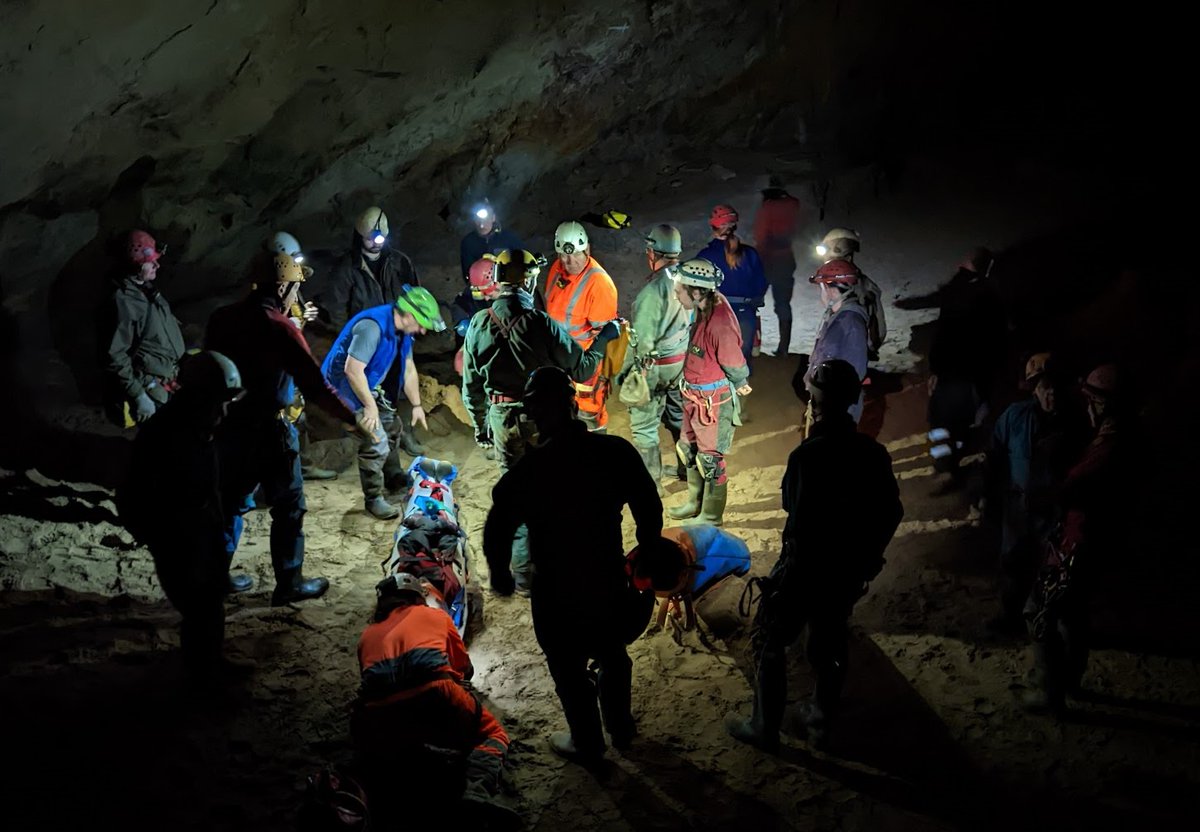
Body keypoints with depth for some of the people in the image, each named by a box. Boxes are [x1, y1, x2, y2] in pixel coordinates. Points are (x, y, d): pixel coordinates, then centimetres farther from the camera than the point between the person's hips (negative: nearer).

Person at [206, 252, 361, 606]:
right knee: (288, 507, 8)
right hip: (267, 431, -6)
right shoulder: (281, 329, -17)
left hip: (227, 426, 6)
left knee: (230, 501, 19)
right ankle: (289, 582, 14)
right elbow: (315, 387, -19)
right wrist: (354, 419, -13)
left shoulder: (221, 318, 1)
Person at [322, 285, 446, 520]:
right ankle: (373, 499, 1)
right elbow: (352, 370, -34)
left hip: (370, 386, 10)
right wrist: (370, 406, -28)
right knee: (376, 443, -14)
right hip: (345, 388, -10)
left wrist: (416, 405, 11)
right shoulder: (372, 327, -31)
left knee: (392, 427, 22)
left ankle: (394, 479, 42)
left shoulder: (402, 330, -1)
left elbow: (408, 369, 10)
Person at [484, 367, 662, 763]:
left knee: (570, 669, 18)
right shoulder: (616, 451, -13)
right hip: (610, 578, 4)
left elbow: (497, 529, -16)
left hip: (557, 590, -4)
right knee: (613, 656, 27)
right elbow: (650, 508, -4)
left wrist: (499, 571, 3)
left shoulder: (530, 469, -24)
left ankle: (586, 744, 35)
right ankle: (621, 727, 47)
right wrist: (646, 553, 14)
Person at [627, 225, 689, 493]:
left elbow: (642, 338, -21)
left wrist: (627, 369, -11)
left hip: (656, 365, -8)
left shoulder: (654, 289, -25)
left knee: (643, 425, 4)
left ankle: (650, 483, 11)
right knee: (679, 416, 24)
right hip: (684, 360, 8)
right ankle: (688, 466, 38)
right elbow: (693, 321, 6)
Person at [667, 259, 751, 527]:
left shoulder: (720, 324, -32)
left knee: (710, 459, 8)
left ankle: (711, 516, 27)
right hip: (695, 396, 9)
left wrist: (739, 387, -2)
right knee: (689, 450, 24)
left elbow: (737, 370, -20)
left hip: (713, 401, -9)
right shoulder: (706, 307, -5)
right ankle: (696, 503, 43)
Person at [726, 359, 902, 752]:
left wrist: (789, 573, -15)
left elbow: (803, 521, -27)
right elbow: (891, 512, 7)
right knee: (829, 644, 22)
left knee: (769, 642, 10)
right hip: (849, 571, 6)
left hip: (807, 567, -6)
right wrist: (867, 557, 18)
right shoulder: (873, 452, -2)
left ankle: (764, 728, 18)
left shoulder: (810, 455, -24)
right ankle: (821, 720, 35)